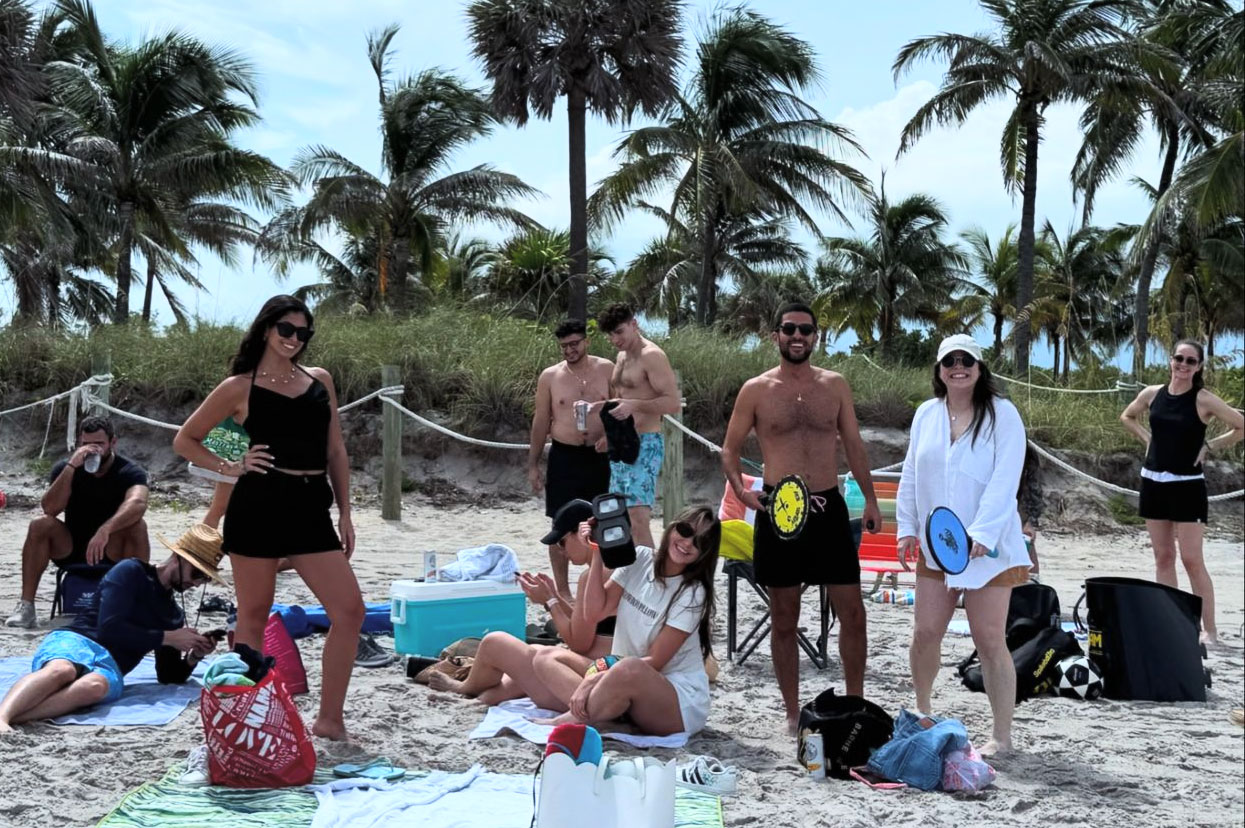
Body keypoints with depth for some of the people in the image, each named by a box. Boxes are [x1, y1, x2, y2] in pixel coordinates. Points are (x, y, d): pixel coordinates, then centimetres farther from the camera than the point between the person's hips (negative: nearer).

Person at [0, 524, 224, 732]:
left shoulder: (174, 616, 26)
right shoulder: (132, 572, 6)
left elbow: (169, 676, 28)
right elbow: (109, 628, -6)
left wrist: (194, 657, 7)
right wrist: (167, 638, -3)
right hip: (75, 641, -3)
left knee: (95, 686, -38)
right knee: (61, 671, -43)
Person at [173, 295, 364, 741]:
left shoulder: (320, 380, 13)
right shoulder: (240, 387, 2)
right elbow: (185, 440, 9)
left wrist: (344, 513, 11)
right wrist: (230, 467, -4)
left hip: (311, 508, 4)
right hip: (259, 504, -4)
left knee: (350, 610, -4)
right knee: (254, 616, 4)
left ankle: (330, 718, 7)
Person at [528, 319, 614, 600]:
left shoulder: (606, 369, 1)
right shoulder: (550, 376, 0)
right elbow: (541, 422, 4)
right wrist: (533, 465, 3)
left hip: (599, 456, 1)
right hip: (564, 456, -1)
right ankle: (562, 590, 11)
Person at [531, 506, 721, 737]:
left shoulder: (693, 594, -12)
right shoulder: (639, 559, 3)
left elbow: (654, 662, -15)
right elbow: (594, 612, -1)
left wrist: (595, 678, -23)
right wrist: (598, 556, -10)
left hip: (680, 702, -6)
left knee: (630, 670, -39)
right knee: (547, 658, -7)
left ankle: (568, 722, -19)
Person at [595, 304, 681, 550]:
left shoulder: (652, 356, -11)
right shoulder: (622, 357, 18)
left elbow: (673, 402, -19)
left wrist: (634, 405, -29)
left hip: (645, 444, -10)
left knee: (638, 518, -18)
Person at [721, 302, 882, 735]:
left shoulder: (835, 385, 7)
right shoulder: (756, 390, 0)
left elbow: (853, 444, 12)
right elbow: (729, 448, 4)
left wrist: (870, 499, 6)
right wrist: (740, 489, -13)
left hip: (828, 508, 2)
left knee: (852, 614, 3)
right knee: (784, 621, 6)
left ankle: (856, 704, 19)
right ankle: (792, 713, 19)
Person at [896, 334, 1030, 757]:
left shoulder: (1002, 414, -6)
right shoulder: (926, 414, 9)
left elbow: (1004, 480, -14)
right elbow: (910, 475, 15)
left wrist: (981, 535, -22)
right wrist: (907, 527, 9)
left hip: (988, 549, -4)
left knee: (990, 641, -3)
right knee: (925, 634, 7)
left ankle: (1002, 736, 8)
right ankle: (922, 713, 30)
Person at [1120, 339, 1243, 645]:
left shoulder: (1203, 400, -9)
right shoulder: (1152, 394, 4)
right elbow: (1127, 417, 23)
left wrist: (1209, 446, -7)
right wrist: (1148, 438, 9)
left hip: (1187, 486, -5)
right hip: (1153, 482, 5)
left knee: (1192, 559, -7)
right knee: (1163, 557, 8)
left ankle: (1209, 629, -1)